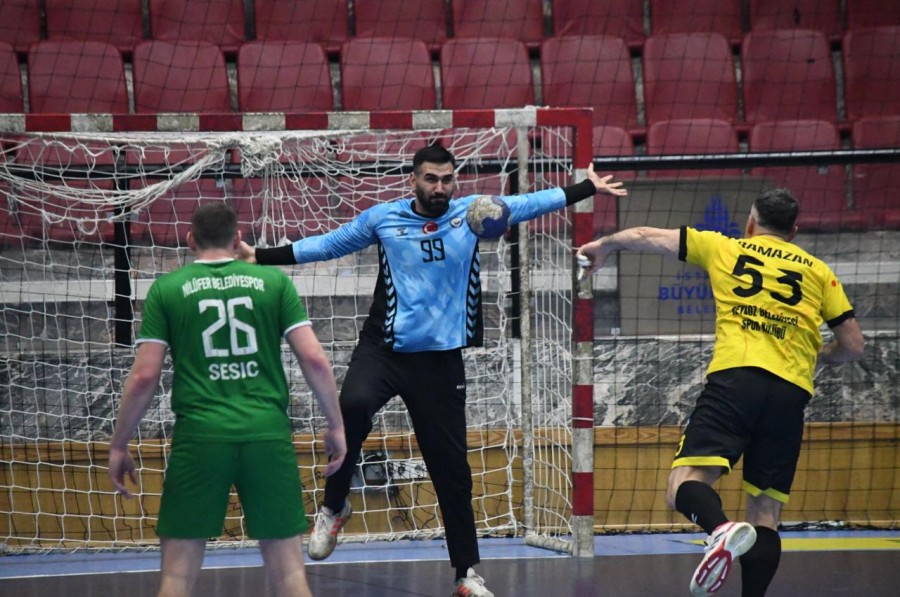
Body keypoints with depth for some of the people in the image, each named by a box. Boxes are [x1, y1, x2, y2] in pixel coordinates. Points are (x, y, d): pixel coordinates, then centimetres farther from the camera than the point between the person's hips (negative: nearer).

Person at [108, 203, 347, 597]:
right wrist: (336, 426, 13)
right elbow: (314, 359, 2)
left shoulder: (167, 289, 6)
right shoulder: (274, 281, 7)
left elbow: (144, 376, 1)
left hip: (199, 436, -1)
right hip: (267, 433, 1)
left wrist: (118, 445, 10)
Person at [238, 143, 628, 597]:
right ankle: (334, 507, -10)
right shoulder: (382, 218, 3)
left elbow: (532, 203, 8)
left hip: (440, 360, 1)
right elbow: (327, 245, 14)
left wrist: (589, 187, 1)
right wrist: (261, 256, 11)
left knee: (451, 469, 4)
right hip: (383, 349, -1)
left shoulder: (473, 213, 4)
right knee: (354, 405, -33)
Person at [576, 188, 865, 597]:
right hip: (791, 393, 2)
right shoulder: (818, 271, 20)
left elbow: (647, 237, 27)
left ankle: (721, 529, -43)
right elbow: (853, 346, 19)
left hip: (734, 378, -2)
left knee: (684, 486, -11)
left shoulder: (724, 249, 18)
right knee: (766, 513, 7)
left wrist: (603, 246, 46)